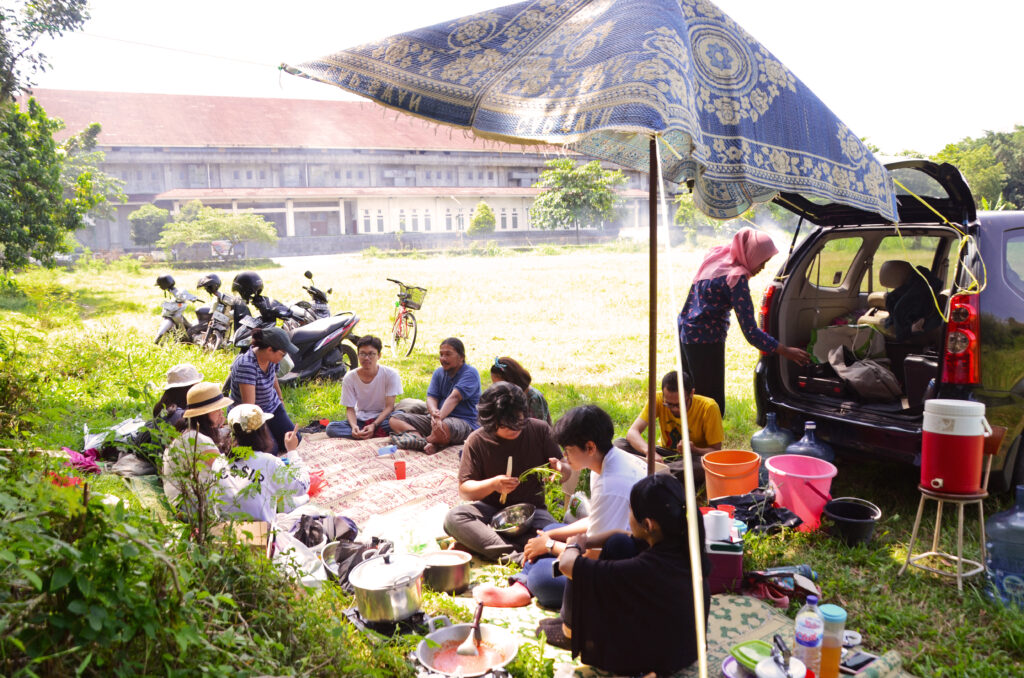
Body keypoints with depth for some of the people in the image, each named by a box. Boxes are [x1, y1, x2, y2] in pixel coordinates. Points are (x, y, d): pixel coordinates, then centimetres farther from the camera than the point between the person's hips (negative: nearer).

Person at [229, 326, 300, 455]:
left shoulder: (269, 357, -9)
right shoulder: (246, 366, -33)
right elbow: (249, 405, -34)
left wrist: (280, 399, 30)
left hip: (272, 406, 7)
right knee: (271, 449, -18)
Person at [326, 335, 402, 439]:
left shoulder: (390, 374, -11)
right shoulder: (349, 378, -6)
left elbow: (389, 406, -11)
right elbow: (350, 409, -3)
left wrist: (374, 425, -27)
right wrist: (354, 426, -26)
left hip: (383, 418, -2)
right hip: (360, 420, 3)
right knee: (331, 428, -26)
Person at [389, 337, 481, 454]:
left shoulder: (470, 373, -7)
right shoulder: (439, 373, 14)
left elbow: (454, 397, -22)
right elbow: (431, 397, -1)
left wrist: (439, 417, -36)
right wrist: (434, 412, -25)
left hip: (463, 422, -8)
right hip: (437, 418, 8)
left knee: (444, 426, -44)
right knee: (395, 419, -7)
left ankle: (422, 441, -13)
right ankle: (428, 444, -32)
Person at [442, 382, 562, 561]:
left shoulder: (540, 430, -2)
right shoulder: (477, 441, -4)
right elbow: (464, 490, -5)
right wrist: (492, 484, -24)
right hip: (491, 510, 0)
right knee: (453, 518, -31)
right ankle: (513, 554, -37)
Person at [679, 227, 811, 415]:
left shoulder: (716, 255, 6)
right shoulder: (736, 278, -19)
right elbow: (750, 330, -20)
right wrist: (785, 351, -14)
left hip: (685, 332, 9)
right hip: (705, 341, -9)